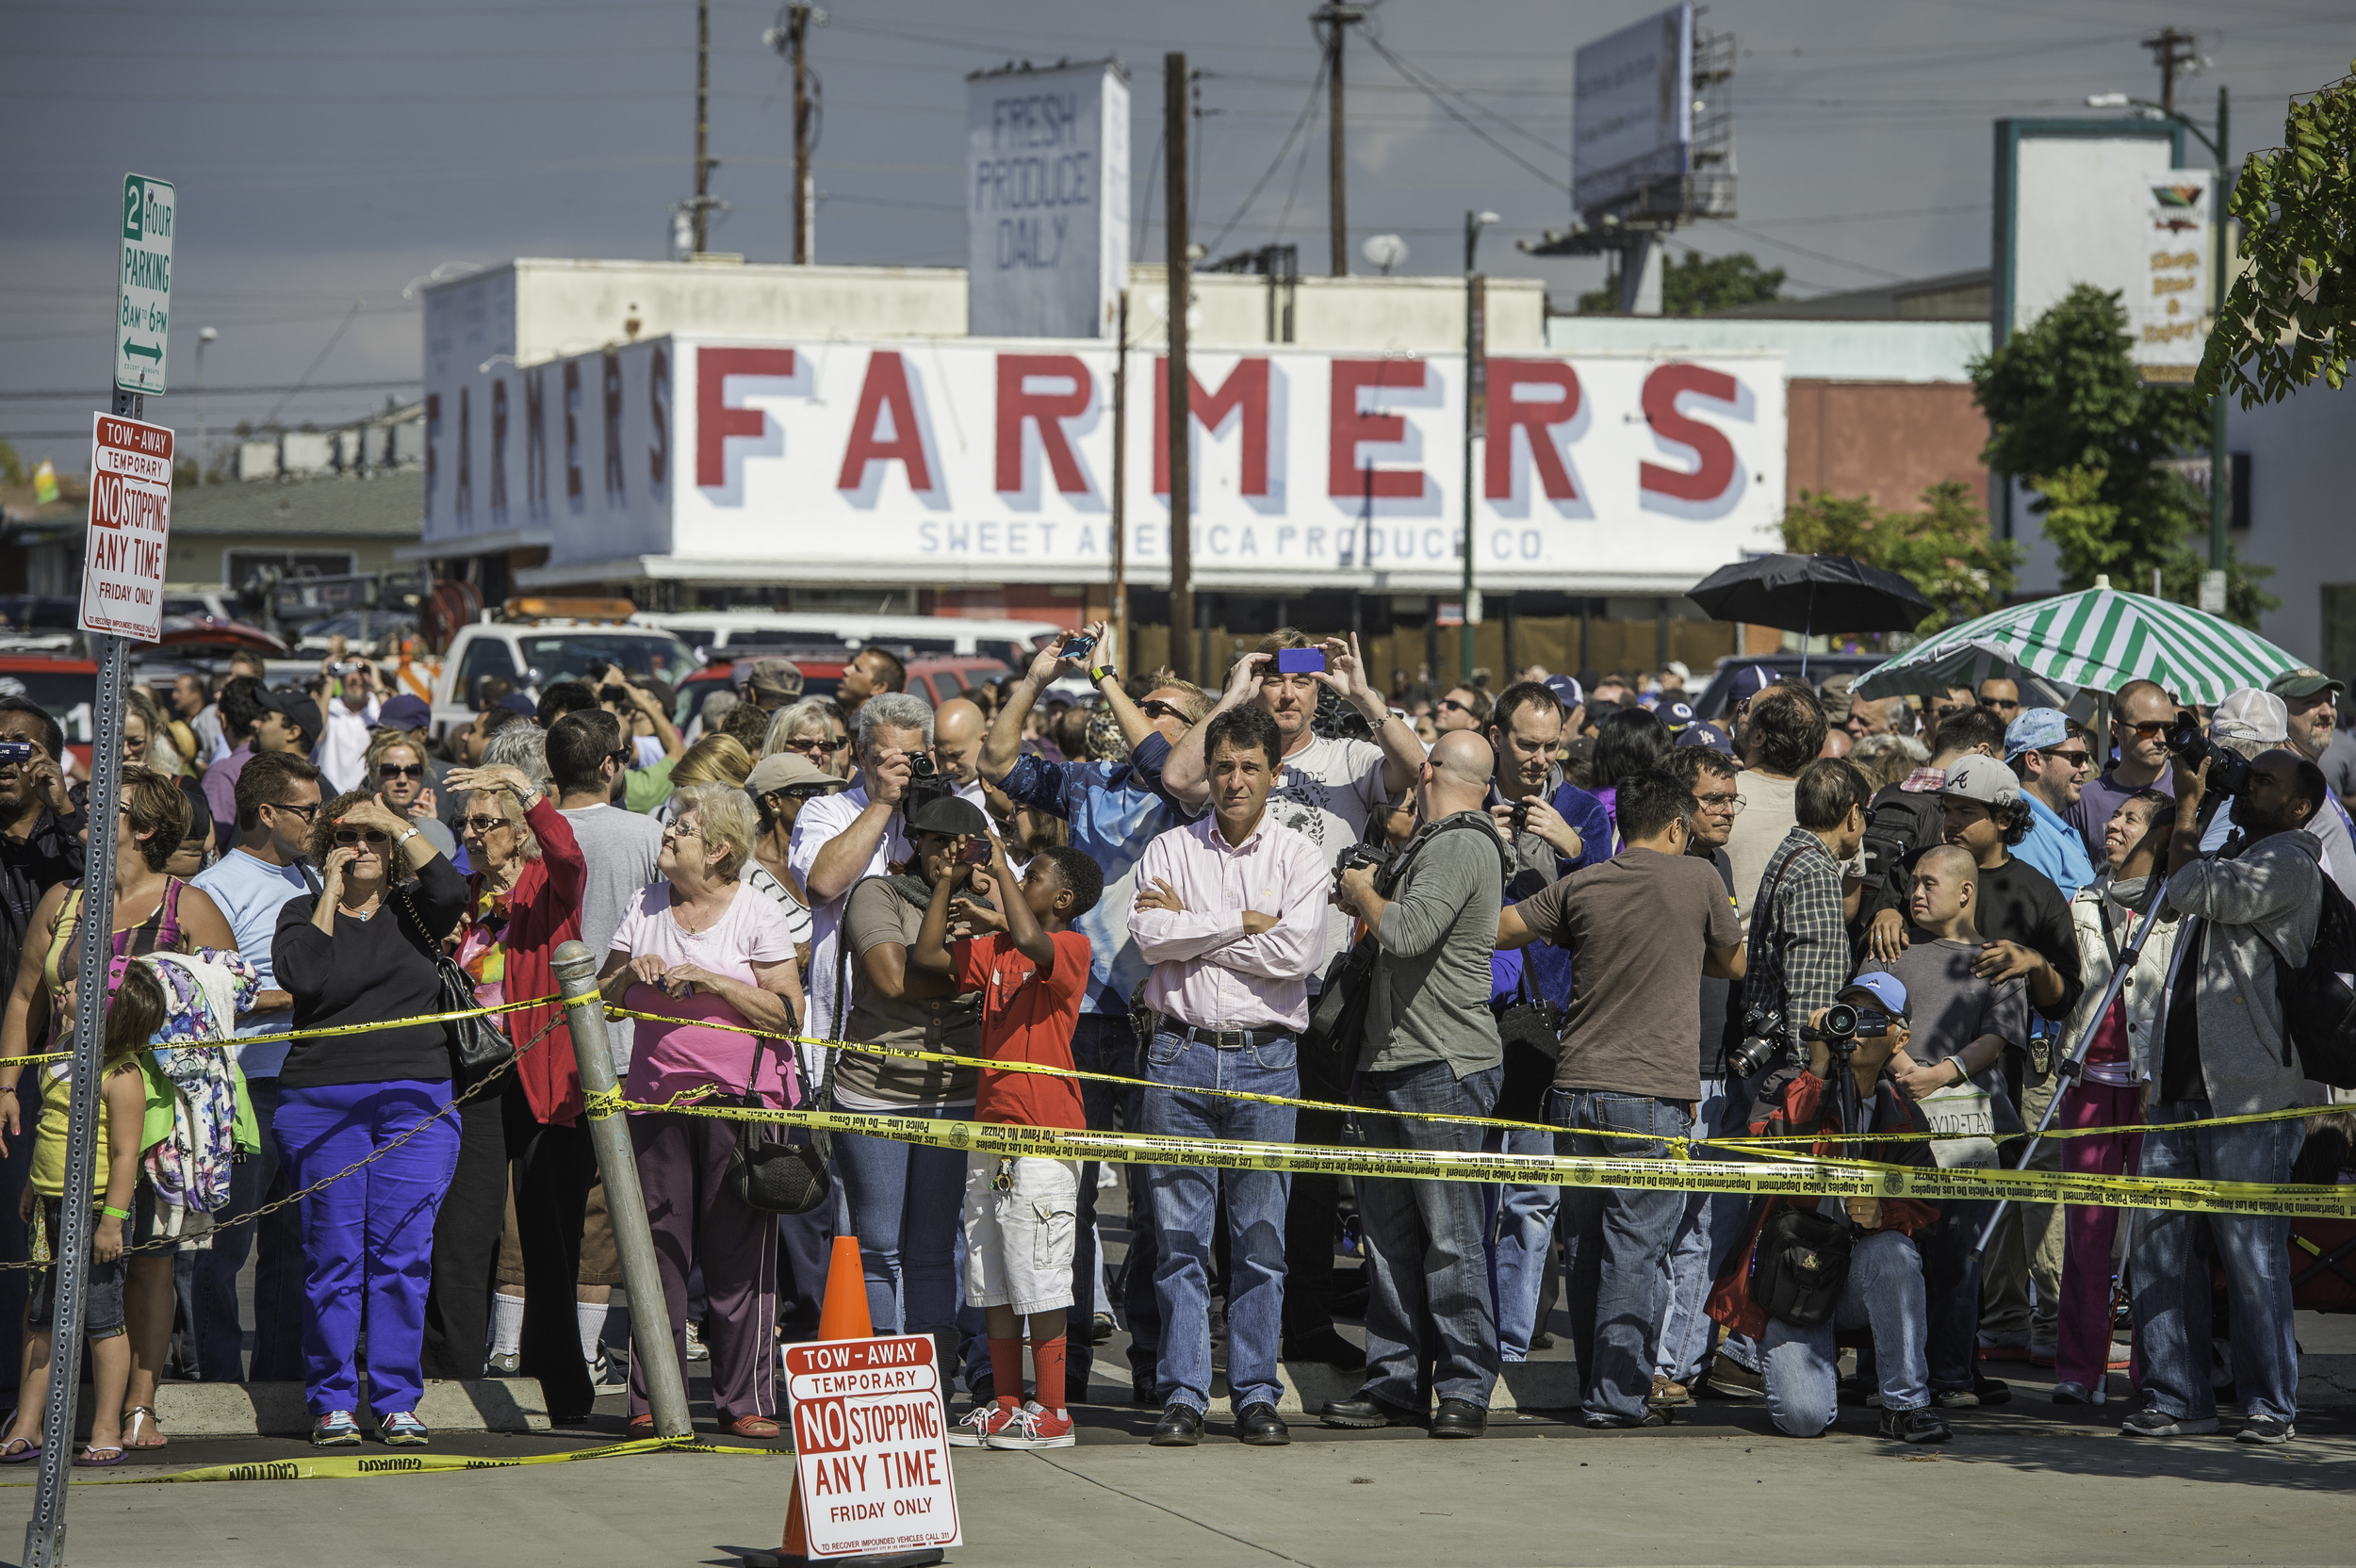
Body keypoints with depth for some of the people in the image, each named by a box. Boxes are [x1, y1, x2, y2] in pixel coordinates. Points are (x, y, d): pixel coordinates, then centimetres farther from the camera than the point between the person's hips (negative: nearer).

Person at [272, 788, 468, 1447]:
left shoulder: (412, 912, 14)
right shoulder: (304, 914, 10)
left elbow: (451, 891, -10)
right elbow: (302, 975, -10)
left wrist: (395, 822, -3)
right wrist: (331, 893, -2)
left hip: (415, 1101, 1)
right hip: (323, 1103, -1)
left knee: (404, 1253, -3)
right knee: (334, 1256, -3)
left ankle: (397, 1401, 2)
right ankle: (331, 1403, 4)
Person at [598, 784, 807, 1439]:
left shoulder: (757, 914, 0)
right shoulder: (646, 910, 13)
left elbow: (788, 1013, -7)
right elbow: (602, 1001, 17)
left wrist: (711, 981, -14)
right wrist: (631, 973, -4)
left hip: (741, 1097, -4)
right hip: (657, 1097, 4)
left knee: (739, 1255, -4)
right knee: (657, 1249, 0)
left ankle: (746, 1401, 1)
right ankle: (651, 1401, 4)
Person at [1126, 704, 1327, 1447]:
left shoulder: (1298, 856, 6)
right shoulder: (1170, 850, 8)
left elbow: (1295, 952, -9)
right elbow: (1149, 935, -8)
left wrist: (1190, 927, -5)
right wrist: (1243, 924, -9)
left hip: (1265, 1058, 0)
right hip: (1181, 1053, 0)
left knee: (1261, 1236, 1)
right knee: (1180, 1233, 0)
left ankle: (1257, 1393, 7)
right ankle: (1183, 1395, 3)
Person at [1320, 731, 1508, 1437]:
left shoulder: (1458, 848, -13)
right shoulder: (1436, 844, 19)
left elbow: (1408, 932, -24)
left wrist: (1364, 894, -7)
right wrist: (1372, 894, 16)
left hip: (1443, 1067, -10)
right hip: (1395, 1062, 10)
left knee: (1451, 1233, -6)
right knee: (1389, 1229, 9)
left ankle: (1465, 1388, -2)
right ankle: (1395, 1380, 13)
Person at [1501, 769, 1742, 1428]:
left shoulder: (1581, 885, 7)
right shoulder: (1696, 878, 0)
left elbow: (1497, 929, 14)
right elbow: (1734, 964, 14)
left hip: (1577, 1084, 4)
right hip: (1654, 1091, -4)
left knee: (1583, 1246, 13)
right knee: (1636, 1248, -2)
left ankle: (1594, 1388, 21)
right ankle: (1618, 1394, -5)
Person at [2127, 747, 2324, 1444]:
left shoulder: (2288, 863, -5)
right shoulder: (2234, 859, 22)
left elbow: (2192, 891, -16)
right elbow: (2185, 892, 41)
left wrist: (2189, 805, 0)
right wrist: (2191, 808, 29)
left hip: (2247, 1098, -9)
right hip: (2181, 1091, 9)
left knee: (2251, 1256, -5)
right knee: (2158, 1250, 4)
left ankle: (2272, 1406, 1)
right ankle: (2177, 1398, 9)